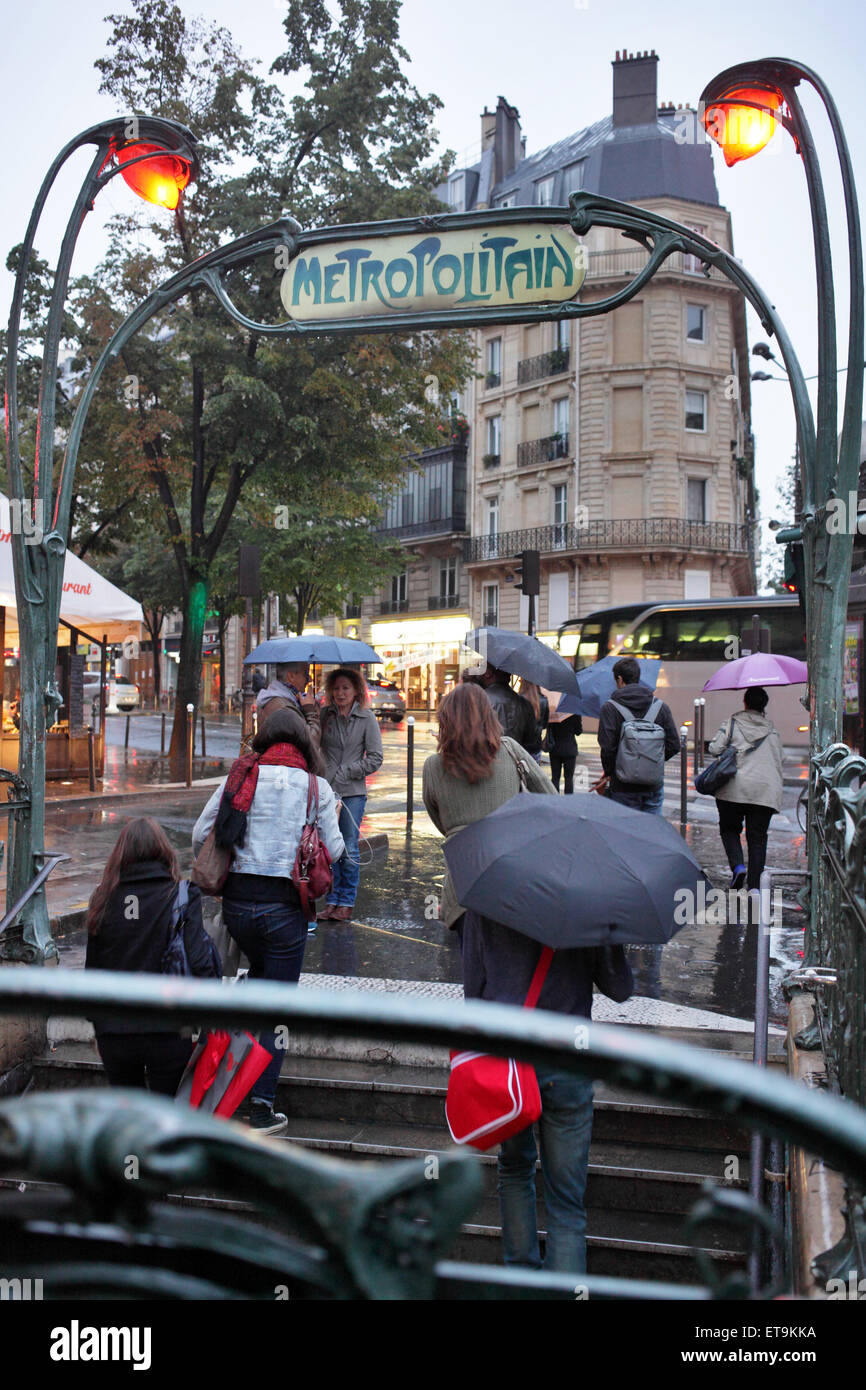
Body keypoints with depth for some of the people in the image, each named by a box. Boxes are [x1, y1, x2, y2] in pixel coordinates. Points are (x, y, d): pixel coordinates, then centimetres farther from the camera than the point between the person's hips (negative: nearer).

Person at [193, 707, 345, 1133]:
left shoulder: (240, 777, 1)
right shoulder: (316, 787, -2)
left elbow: (200, 835, 1)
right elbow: (334, 851, 0)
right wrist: (331, 817, 18)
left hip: (236, 901, 3)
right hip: (284, 906, -3)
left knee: (258, 973, 30)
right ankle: (260, 1105, 10)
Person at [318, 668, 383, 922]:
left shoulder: (367, 718, 1)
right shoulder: (325, 715, 6)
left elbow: (375, 758, -2)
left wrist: (345, 772, -7)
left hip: (352, 792, -2)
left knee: (349, 849, 1)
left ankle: (347, 903, 13)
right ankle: (331, 901, 16)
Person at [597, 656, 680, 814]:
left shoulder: (610, 708, -9)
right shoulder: (660, 706, 3)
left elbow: (607, 747, -16)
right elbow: (674, 745, 2)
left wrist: (609, 772, 0)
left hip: (624, 789, -3)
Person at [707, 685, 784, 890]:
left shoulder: (732, 723, 3)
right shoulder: (772, 729, 13)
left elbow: (714, 749, -5)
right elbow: (778, 761, 15)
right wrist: (778, 788, 22)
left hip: (734, 787, -2)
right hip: (766, 790, 2)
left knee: (729, 829, 15)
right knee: (757, 837, 5)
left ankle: (737, 866, -8)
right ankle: (754, 885, 1)